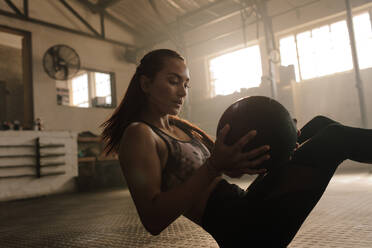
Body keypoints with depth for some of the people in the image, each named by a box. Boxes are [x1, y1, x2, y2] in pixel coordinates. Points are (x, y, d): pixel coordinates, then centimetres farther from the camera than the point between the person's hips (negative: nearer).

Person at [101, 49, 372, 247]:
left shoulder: (181, 127, 15)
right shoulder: (139, 134, -11)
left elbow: (231, 169, 14)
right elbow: (153, 220, -22)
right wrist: (213, 167, -30)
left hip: (245, 202, 9)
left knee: (320, 124, 12)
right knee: (334, 136, -10)